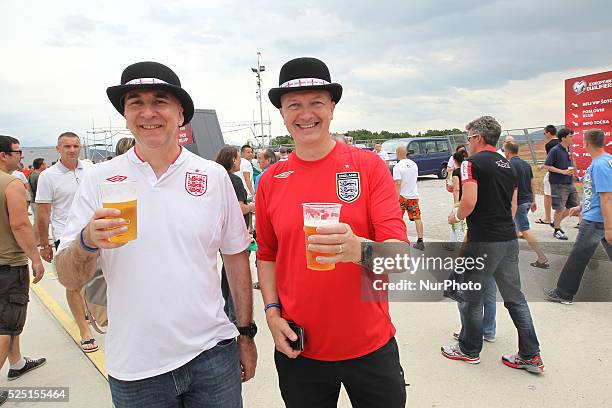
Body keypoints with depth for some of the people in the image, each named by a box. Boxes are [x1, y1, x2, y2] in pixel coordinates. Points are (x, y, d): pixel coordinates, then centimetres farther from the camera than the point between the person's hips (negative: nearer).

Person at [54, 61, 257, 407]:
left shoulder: (214, 176, -3)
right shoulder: (99, 179, -4)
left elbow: (236, 256, 4)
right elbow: (69, 279, -4)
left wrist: (247, 334, 5)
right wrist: (88, 241, -24)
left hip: (212, 353, 0)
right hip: (134, 368, 1)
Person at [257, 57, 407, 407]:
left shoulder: (369, 166, -9)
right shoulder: (271, 181, -2)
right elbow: (267, 256, 8)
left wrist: (358, 249, -34)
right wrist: (272, 312, -4)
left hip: (370, 347, -1)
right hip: (299, 349, 2)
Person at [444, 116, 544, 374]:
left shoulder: (472, 162, -10)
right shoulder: (508, 165, 14)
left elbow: (469, 202, -21)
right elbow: (513, 206, 18)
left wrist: (456, 217, -3)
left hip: (483, 241, -8)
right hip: (509, 239, 8)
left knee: (472, 299, 8)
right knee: (515, 297, 14)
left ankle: (469, 350, 24)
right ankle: (531, 356, 20)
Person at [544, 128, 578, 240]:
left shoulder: (568, 150, 10)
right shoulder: (555, 150, -13)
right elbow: (546, 166, -16)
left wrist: (571, 172, 8)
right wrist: (563, 172, -20)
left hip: (570, 183, 8)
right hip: (559, 184, -8)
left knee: (574, 206, 12)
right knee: (560, 208, 0)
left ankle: (556, 223, 28)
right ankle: (557, 230, 17)